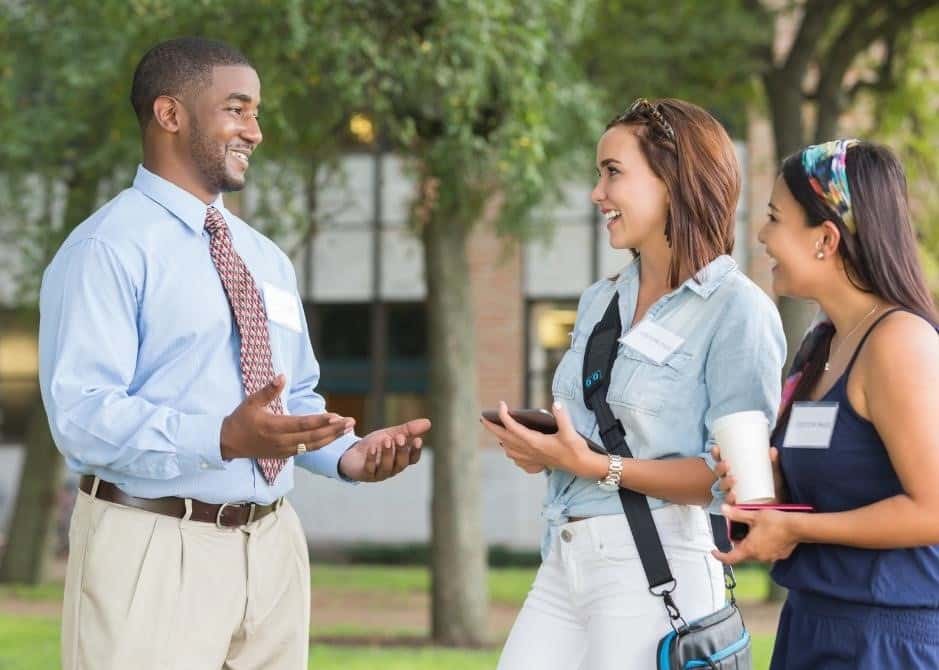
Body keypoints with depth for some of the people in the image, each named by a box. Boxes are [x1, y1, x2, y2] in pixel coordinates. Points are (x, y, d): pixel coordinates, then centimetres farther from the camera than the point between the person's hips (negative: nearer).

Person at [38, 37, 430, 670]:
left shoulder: (267, 259, 17)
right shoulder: (106, 250, -8)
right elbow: (82, 415, -18)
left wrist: (348, 454, 0)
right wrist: (224, 438, -30)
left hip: (272, 547, 7)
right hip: (154, 551, -7)